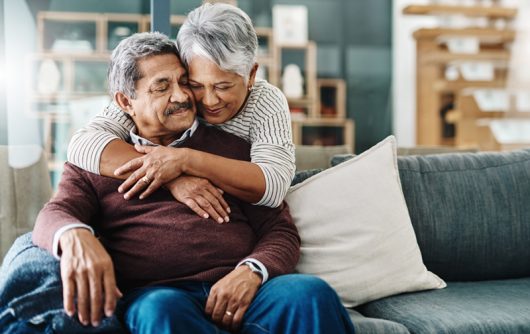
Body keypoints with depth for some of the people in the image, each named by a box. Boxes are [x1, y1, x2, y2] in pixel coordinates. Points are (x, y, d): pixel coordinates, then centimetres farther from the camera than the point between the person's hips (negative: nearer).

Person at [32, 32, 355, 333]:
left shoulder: (232, 147, 20)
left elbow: (280, 229, 14)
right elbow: (54, 215, 5)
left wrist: (251, 272, -10)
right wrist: (74, 236, -23)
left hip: (239, 292, 2)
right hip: (152, 294, -1)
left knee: (310, 293, -30)